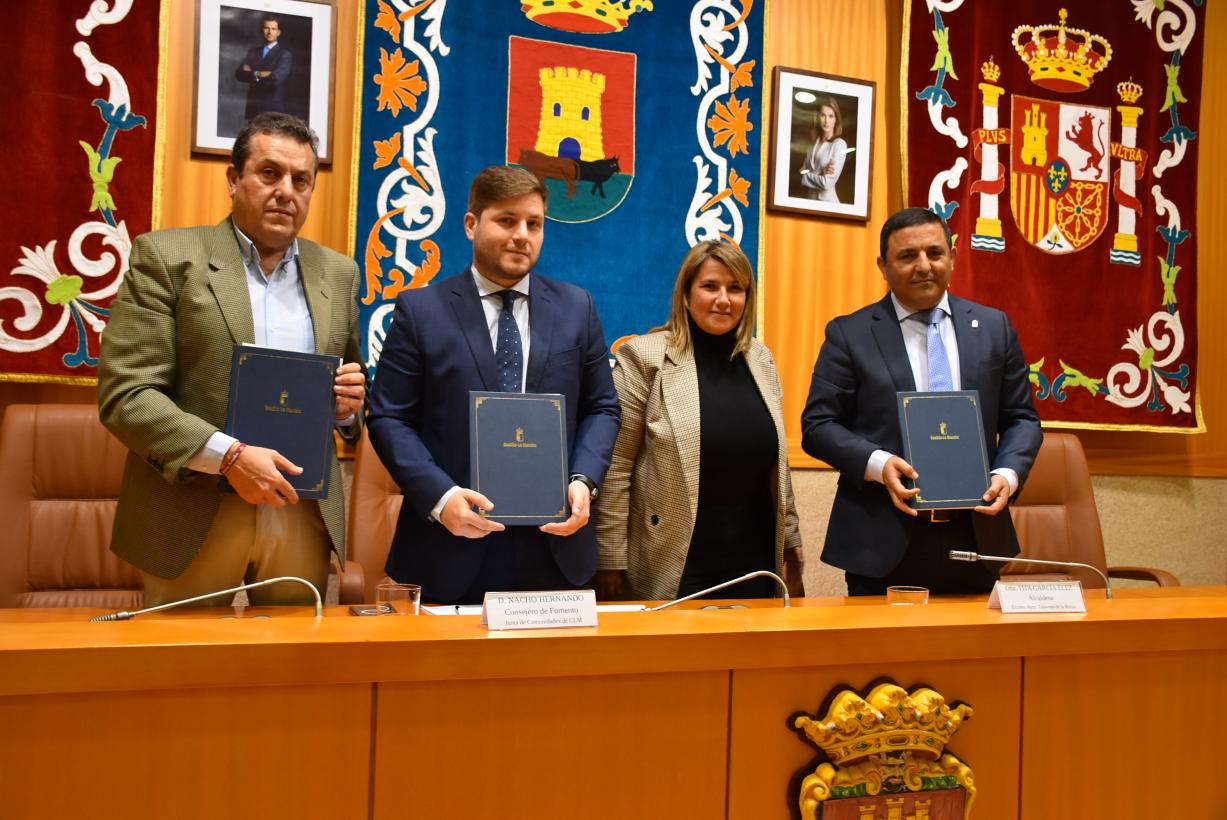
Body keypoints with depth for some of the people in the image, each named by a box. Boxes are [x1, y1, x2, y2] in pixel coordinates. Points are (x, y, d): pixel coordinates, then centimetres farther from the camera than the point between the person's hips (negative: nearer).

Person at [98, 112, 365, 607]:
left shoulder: (338, 273, 11)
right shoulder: (167, 256, -2)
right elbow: (124, 394, -9)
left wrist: (350, 402, -5)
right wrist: (228, 456, -20)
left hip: (304, 520, 3)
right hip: (192, 520, -3)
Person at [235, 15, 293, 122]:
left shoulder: (285, 54, -2)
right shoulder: (253, 51, 15)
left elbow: (276, 78, -16)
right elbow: (239, 74, 5)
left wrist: (253, 73, -2)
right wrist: (256, 75, -10)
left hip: (273, 108, -5)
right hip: (253, 107, 5)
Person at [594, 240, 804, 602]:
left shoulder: (761, 359, 9)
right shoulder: (644, 357, -8)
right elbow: (615, 468, -9)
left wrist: (790, 540, 16)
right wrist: (611, 561, -10)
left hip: (754, 563, 5)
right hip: (671, 569, -5)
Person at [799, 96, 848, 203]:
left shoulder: (839, 144, -11)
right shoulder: (815, 143, 7)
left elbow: (827, 183, -18)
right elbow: (803, 172, 2)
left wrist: (806, 175, -4)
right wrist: (821, 173, -15)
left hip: (827, 202, -6)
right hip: (811, 200, 6)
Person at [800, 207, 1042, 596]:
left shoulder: (994, 327, 9)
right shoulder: (849, 334, 1)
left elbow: (1021, 418, 11)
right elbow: (818, 425, -2)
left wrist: (1008, 474, -8)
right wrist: (878, 464, -18)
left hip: (974, 538, 3)